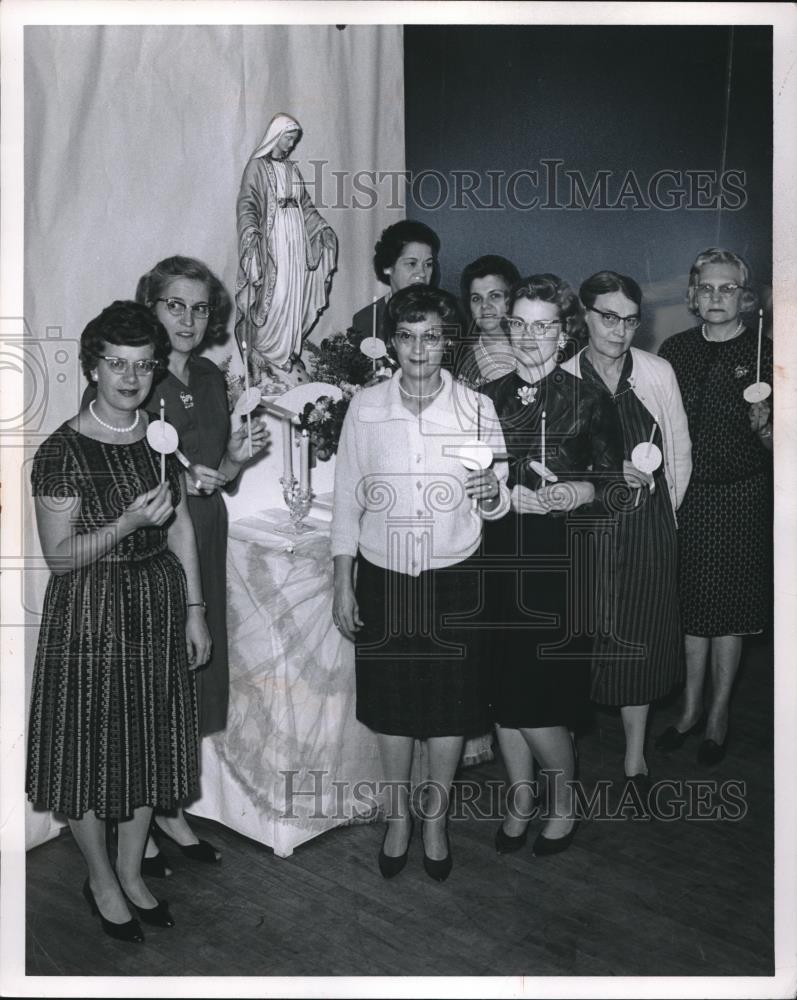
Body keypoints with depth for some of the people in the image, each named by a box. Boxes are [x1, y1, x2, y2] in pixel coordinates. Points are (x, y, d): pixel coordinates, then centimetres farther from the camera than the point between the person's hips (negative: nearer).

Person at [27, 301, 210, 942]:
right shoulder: (63, 451, -15)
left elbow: (182, 527, 7)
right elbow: (58, 553, -13)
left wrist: (195, 611, 6)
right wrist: (128, 522, -27)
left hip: (158, 608, 5)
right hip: (91, 616, -5)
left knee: (149, 743, 15)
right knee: (91, 748, 9)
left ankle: (132, 872, 36)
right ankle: (101, 880, 32)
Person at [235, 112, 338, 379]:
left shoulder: (292, 169, 17)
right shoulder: (257, 166, -2)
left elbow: (306, 205, 21)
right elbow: (247, 205, -12)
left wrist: (324, 228, 12)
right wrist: (251, 235, -26)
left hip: (296, 239, 6)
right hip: (271, 239, -6)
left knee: (295, 296, 4)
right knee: (273, 295, -9)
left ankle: (287, 353, 11)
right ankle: (266, 354, -1)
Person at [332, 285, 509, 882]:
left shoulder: (477, 409, -6)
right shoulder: (366, 408, -3)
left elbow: (500, 503, -1)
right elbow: (347, 499, 2)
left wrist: (489, 494, -25)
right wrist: (343, 584, 0)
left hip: (452, 577, -1)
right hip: (382, 576, 1)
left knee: (449, 702, 9)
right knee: (390, 698, 13)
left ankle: (436, 819, 31)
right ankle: (399, 815, 35)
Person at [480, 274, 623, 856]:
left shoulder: (587, 402, -2)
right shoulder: (486, 399, 7)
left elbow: (613, 477, 3)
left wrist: (578, 492, -16)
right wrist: (510, 496, -9)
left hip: (559, 562, -3)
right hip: (499, 559, 4)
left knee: (538, 702, -3)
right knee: (502, 694, 9)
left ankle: (564, 806, 23)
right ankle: (521, 801, 30)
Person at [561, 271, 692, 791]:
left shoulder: (658, 373, 0)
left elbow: (679, 453, 8)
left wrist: (662, 510, 11)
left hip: (647, 528, 1)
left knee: (641, 636, 7)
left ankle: (635, 757, 22)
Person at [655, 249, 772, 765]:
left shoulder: (763, 354, -4)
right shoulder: (675, 350, 4)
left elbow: (775, 445, -2)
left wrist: (763, 424, -22)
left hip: (740, 496, -2)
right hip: (684, 494, 3)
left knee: (728, 610, 6)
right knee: (691, 604, 11)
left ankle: (719, 713, 22)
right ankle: (691, 707, 27)